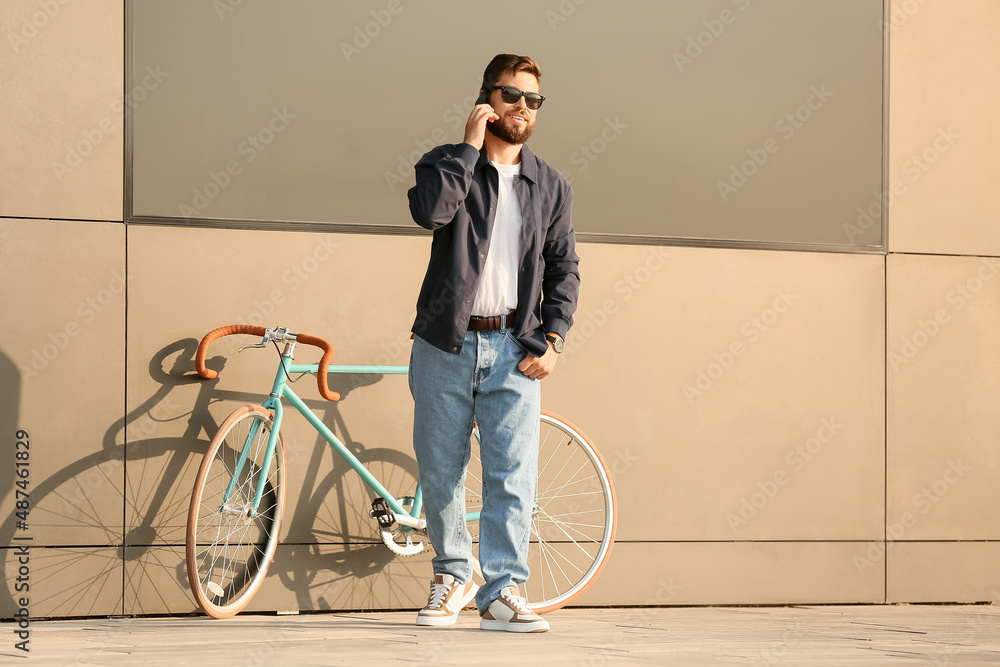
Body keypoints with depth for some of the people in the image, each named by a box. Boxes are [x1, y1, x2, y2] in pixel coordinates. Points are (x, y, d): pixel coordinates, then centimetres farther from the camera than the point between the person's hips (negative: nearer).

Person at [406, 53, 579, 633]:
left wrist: (553, 339, 1)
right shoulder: (448, 164, 4)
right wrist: (471, 145, -12)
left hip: (514, 350, 1)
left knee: (513, 474, -7)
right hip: (446, 345, -1)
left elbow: (565, 267, 12)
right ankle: (452, 578, 22)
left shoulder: (551, 186, 12)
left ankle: (503, 592, -3)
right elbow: (430, 210, -18)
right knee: (441, 470, 5)